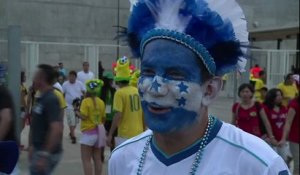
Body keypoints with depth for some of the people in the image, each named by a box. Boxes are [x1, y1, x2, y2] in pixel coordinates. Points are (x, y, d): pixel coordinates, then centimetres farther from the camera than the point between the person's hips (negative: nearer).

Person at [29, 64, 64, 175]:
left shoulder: (51, 100, -20)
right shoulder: (41, 99, 10)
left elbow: (56, 130, -27)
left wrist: (45, 155, -27)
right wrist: (32, 146, 19)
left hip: (47, 152, -9)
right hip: (38, 150, 9)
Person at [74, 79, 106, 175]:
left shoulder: (86, 101, -12)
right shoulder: (101, 102, 3)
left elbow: (83, 116, -18)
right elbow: (103, 118, 7)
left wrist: (77, 112, -1)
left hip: (89, 133, -6)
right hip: (99, 132, 6)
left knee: (86, 160, -1)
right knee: (97, 159, 12)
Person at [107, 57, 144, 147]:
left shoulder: (120, 93, -12)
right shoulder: (137, 91, 6)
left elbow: (118, 115, -17)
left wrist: (110, 135, -11)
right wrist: (144, 130, 21)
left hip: (125, 134, -6)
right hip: (139, 133, 6)